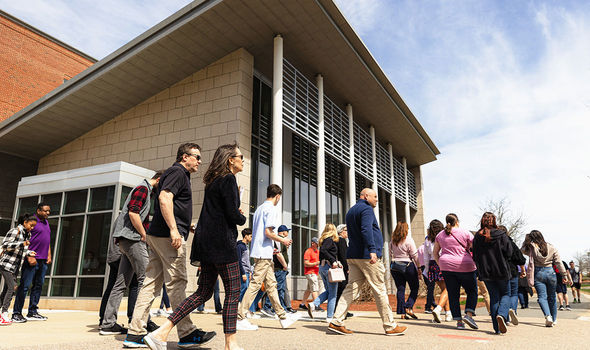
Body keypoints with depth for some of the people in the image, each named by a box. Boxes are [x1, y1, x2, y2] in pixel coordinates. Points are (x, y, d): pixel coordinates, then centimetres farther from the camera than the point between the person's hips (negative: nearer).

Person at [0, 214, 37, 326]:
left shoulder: (28, 235, 12)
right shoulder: (15, 231, -10)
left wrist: (29, 253, 1)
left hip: (15, 266, 7)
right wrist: (22, 244, -21)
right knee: (11, 287, -12)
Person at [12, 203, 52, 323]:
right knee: (24, 286, -4)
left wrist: (49, 256, 15)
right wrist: (29, 257, -18)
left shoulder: (46, 223, 18)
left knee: (38, 286, 9)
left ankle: (32, 312, 16)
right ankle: (16, 313, 4)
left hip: (43, 261, 8)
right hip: (32, 259, -8)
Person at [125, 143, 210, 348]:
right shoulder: (178, 172, -5)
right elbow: (164, 198, -20)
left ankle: (135, 333, 11)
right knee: (176, 283, -6)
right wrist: (174, 230, -24)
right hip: (168, 236, -10)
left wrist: (185, 227, 28)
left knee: (152, 283, 8)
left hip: (157, 236, 10)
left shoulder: (179, 174, 25)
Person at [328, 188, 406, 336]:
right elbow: (366, 230, -23)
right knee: (380, 290, -1)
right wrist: (372, 250, -30)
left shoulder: (351, 211, 22)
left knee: (351, 288, 6)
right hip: (367, 256, -9)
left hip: (353, 256, 9)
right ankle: (390, 326, 8)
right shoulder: (366, 209, -7)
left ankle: (336, 322, 0)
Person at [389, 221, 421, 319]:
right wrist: (419, 268, -2)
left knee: (400, 289, 8)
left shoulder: (392, 241, 5)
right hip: (408, 266, -4)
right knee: (414, 288, 9)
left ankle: (402, 312, 7)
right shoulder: (408, 240, -8)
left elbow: (390, 255, 9)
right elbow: (415, 256, -7)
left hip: (394, 266, 4)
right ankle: (408, 307, -3)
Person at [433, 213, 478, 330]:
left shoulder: (440, 235, 11)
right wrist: (476, 263, 9)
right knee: (472, 291, 12)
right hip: (465, 267, -3)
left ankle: (459, 321, 4)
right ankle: (469, 315, -4)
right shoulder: (465, 233, 0)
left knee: (453, 294, 6)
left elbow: (435, 252, 15)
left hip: (447, 268, 3)